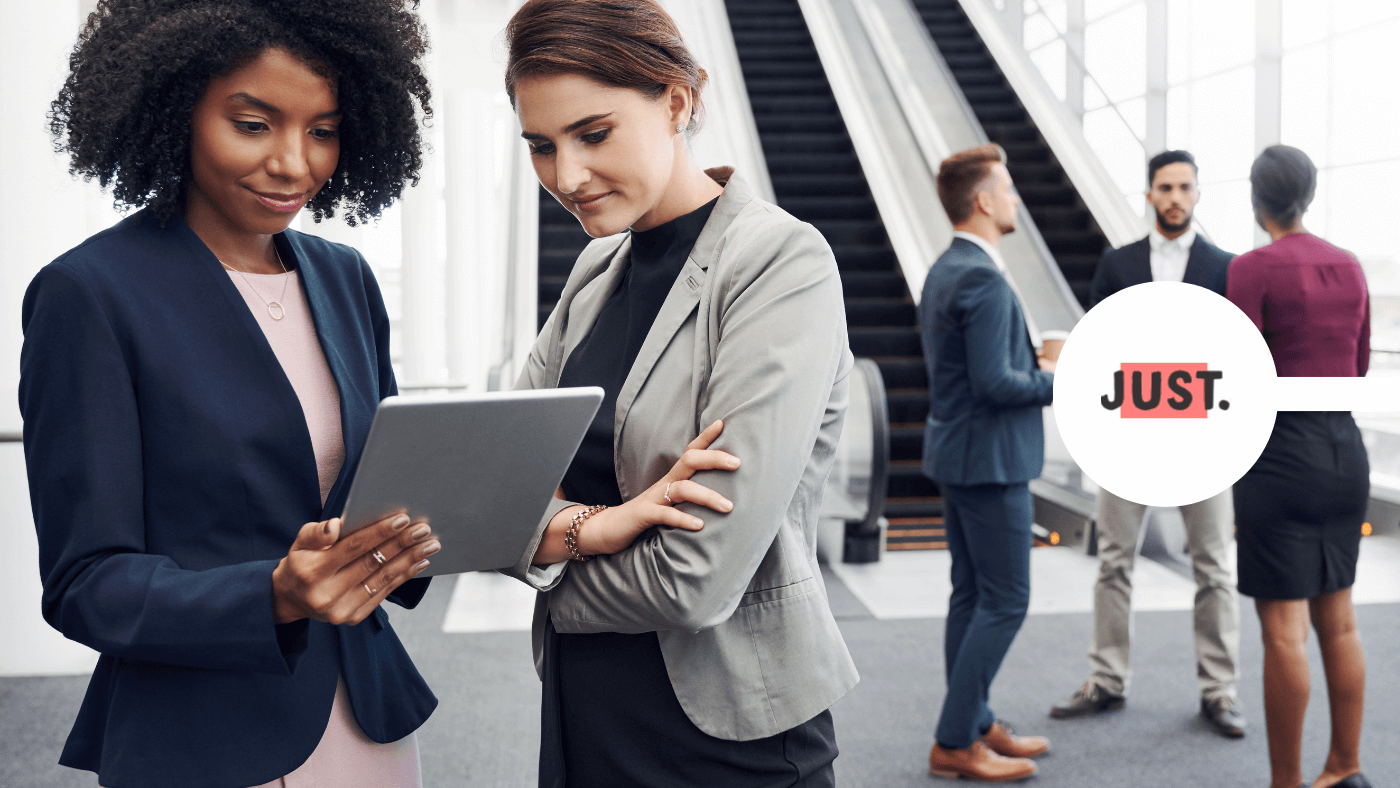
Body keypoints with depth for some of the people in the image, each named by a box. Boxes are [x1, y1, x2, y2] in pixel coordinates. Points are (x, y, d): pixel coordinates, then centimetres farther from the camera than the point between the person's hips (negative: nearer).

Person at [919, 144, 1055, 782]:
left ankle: (976, 725, 24)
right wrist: (1060, 381, -10)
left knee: (971, 596, 15)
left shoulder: (943, 271, 11)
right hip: (990, 458, -10)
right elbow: (995, 384, -24)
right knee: (1005, 602, -2)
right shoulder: (983, 281, -20)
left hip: (956, 453, 10)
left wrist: (1033, 365, 11)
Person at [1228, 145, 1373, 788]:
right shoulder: (1348, 266, 9)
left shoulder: (1252, 268, -11)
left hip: (1281, 452, -7)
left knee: (1282, 627, -2)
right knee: (1336, 618, 15)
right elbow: (1358, 368, 16)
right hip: (1346, 450, 7)